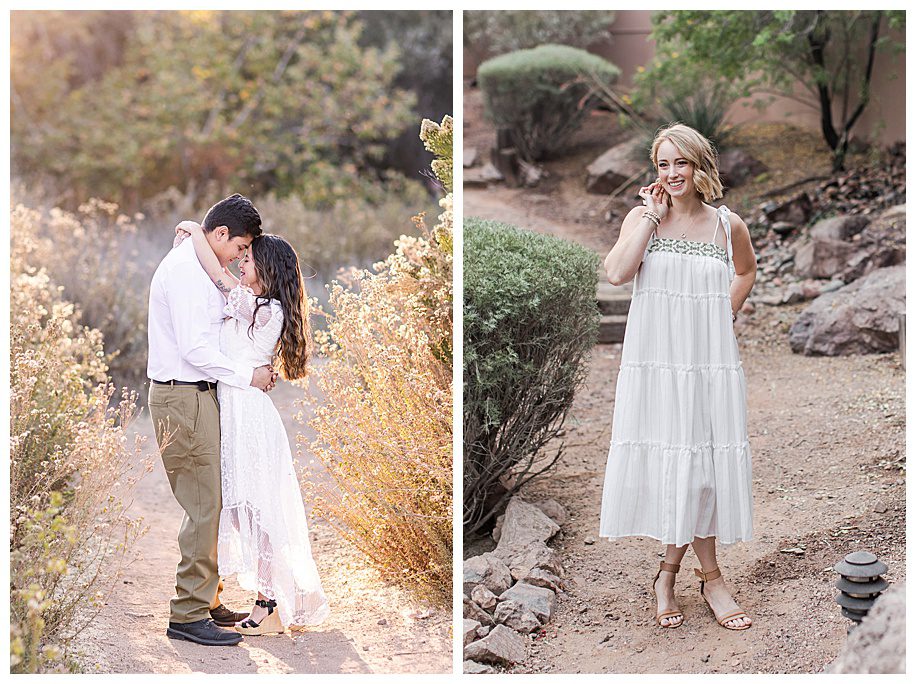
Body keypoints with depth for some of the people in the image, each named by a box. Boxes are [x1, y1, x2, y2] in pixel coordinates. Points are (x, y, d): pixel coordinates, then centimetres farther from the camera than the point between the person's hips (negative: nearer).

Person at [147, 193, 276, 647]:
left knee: (207, 503, 13)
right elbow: (195, 349, -21)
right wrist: (248, 376, -12)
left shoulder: (196, 265, 17)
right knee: (203, 504, -9)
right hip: (183, 397, -11)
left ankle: (204, 599, 21)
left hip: (194, 393, 11)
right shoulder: (185, 269, -16)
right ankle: (188, 615, -5)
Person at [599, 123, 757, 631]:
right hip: (654, 358, -1)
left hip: (710, 360, 1)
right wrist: (652, 216, -11)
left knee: (699, 463, 3)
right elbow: (617, 273, -17)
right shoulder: (642, 218, 0)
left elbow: (746, 271, 24)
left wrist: (724, 314, 10)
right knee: (669, 461, 1)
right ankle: (708, 575, 15)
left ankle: (670, 569, 18)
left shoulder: (728, 226, 3)